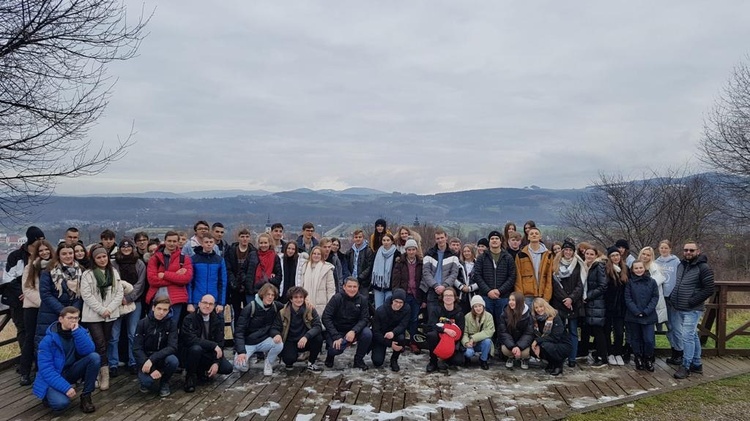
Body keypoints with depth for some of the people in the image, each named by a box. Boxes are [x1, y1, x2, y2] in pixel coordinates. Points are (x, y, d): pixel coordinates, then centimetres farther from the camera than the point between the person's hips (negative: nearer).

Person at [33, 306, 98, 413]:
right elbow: (46, 370, -21)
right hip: (53, 379, -4)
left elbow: (88, 351, -21)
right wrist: (66, 387, -29)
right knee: (60, 403, -33)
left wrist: (76, 331, -29)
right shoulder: (48, 340, -17)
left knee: (94, 357, -21)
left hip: (71, 372, 4)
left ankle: (86, 397, -9)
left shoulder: (81, 331, -4)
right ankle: (52, 394, 6)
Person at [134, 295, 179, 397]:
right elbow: (137, 349, -12)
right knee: (147, 381, -31)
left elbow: (172, 347, -19)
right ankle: (147, 381, 8)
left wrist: (152, 359, -33)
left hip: (162, 359, 1)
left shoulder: (171, 325, -8)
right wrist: (152, 369, -24)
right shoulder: (143, 323, -8)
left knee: (173, 361, -33)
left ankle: (164, 383, -2)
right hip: (145, 359, -1)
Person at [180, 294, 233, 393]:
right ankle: (190, 376, -9)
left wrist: (216, 363, -19)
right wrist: (213, 345, -31)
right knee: (196, 348, -37)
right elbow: (190, 339, -29)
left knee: (227, 368, -15)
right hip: (189, 353, -4)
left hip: (208, 354, 4)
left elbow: (220, 343, -6)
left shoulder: (218, 319, -3)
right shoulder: (189, 319, -15)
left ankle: (202, 371, 12)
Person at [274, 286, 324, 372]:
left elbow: (318, 326, -20)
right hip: (290, 342, -1)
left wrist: (306, 336, -36)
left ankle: (311, 363, -3)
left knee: (318, 338, -29)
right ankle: (289, 361, 11)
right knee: (289, 359, -31)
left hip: (305, 341, 1)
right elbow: (276, 329, -6)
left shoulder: (310, 309, -10)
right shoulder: (283, 312, -8)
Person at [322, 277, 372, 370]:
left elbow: (365, 318, -9)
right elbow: (326, 318, -16)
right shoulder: (337, 298, -13)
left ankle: (359, 359, -1)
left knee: (367, 333, -26)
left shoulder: (362, 300, -4)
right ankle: (331, 354, 10)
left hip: (354, 331, 3)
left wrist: (354, 331, -29)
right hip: (337, 331, -3)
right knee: (336, 349, -31)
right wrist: (336, 337, -25)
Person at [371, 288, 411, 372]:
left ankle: (394, 359, -5)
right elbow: (376, 331, -21)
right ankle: (377, 352, 21)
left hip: (395, 334, 2)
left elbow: (403, 325, -22)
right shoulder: (380, 311, -23)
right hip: (380, 337, -2)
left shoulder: (406, 309, -17)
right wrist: (390, 344, -31)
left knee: (401, 338, -33)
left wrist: (393, 332, -45)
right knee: (377, 362, -18)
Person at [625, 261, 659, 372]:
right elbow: (628, 299, -3)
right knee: (636, 339, 9)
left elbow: (655, 297, 0)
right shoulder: (630, 282, 0)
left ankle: (648, 360, 15)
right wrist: (637, 312, -12)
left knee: (649, 340, -4)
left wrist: (646, 311, -10)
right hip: (633, 316, 0)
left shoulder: (652, 282, 2)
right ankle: (639, 359, 22)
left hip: (648, 317, 0)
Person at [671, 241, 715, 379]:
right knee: (693, 336, 16)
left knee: (687, 336, -8)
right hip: (680, 309, 8)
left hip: (692, 310, -8)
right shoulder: (681, 265, 12)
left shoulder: (704, 268, -12)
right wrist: (673, 296, 11)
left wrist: (692, 302, -17)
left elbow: (709, 290, -16)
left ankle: (685, 366, 1)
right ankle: (696, 364, 25)